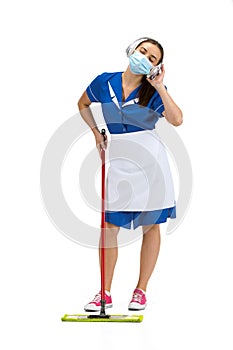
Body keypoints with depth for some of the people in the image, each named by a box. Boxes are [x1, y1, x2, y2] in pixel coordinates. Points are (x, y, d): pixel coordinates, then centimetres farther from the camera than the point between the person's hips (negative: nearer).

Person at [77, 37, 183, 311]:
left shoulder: (154, 90, -5)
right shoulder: (104, 82, 3)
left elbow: (176, 119, -22)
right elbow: (83, 104, 23)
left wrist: (159, 86, -21)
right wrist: (95, 132, 13)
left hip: (148, 157, -2)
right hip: (117, 156, 2)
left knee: (151, 225, 4)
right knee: (109, 225, 1)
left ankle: (141, 290, 15)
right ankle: (105, 293, 11)